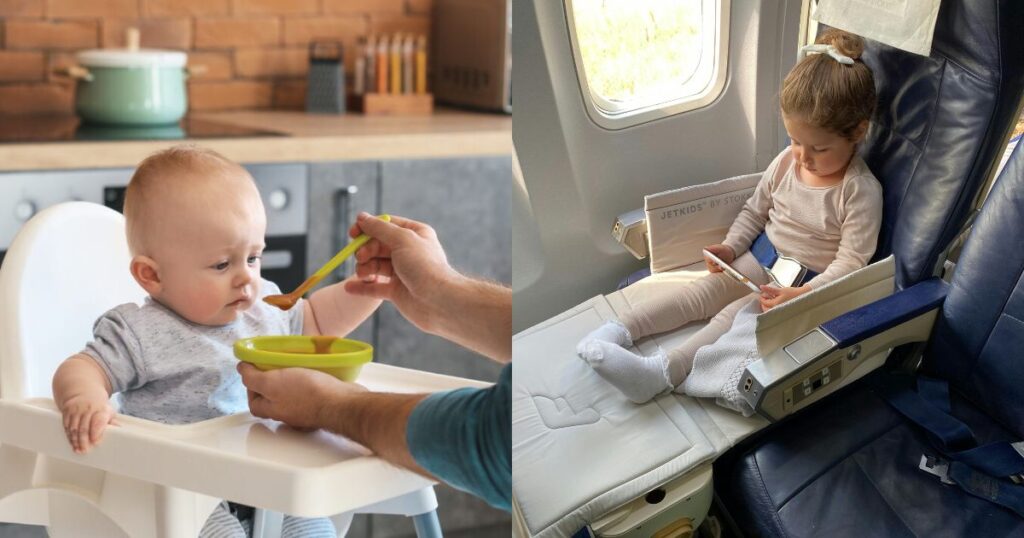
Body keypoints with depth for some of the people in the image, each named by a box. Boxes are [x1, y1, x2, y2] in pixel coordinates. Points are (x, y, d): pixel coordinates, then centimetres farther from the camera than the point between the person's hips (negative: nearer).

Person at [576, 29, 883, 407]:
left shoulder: (861, 191, -21)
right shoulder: (787, 162, -2)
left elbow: (851, 262, -21)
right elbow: (754, 211, 12)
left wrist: (803, 293, -32)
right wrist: (730, 247, -5)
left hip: (809, 282, -7)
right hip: (762, 260, 7)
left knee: (740, 312, -25)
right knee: (703, 290, -12)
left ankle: (664, 371, -41)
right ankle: (619, 330, -22)